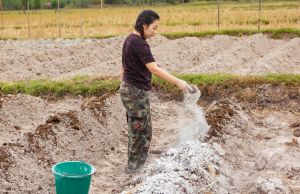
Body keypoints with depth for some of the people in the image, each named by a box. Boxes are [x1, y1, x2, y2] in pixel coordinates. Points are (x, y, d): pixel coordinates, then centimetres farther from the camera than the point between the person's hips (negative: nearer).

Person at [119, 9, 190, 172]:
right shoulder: (139, 43, -21)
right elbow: (154, 69, -28)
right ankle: (134, 165, 13)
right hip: (137, 92, -10)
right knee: (141, 130, 2)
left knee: (136, 129, 17)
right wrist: (178, 82, -29)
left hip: (129, 89, 10)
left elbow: (124, 66, 16)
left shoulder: (130, 40, 9)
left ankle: (135, 163, 26)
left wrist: (124, 84, 23)